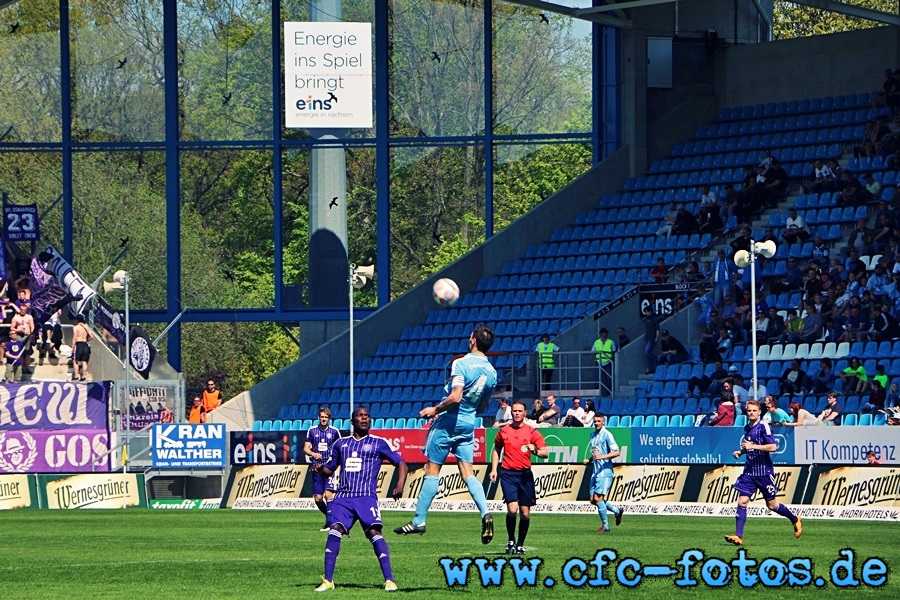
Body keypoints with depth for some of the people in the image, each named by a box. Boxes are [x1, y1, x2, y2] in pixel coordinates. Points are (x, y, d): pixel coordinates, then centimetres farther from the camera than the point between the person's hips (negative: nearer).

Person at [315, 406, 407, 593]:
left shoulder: (378, 443, 8)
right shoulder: (341, 444, 18)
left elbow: (401, 463, 8)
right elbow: (330, 469, 24)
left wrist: (400, 486, -8)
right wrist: (320, 468, 0)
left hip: (367, 497, -3)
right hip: (343, 497, 3)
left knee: (374, 532, -19)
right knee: (335, 530, -16)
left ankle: (389, 580, -18)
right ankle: (328, 580, -12)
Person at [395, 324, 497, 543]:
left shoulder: (461, 364, -17)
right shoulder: (491, 372, 5)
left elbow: (455, 397, -25)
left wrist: (435, 410, -12)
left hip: (449, 422, -6)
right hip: (469, 424, 6)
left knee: (432, 470, 3)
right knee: (467, 472, 5)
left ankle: (419, 521, 8)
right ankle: (485, 513, -16)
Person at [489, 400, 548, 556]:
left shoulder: (532, 432, 3)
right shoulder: (503, 431, 8)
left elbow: (545, 453, -2)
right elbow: (496, 450, 22)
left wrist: (535, 450, -23)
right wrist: (494, 469, 12)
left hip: (525, 474, 0)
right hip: (508, 474, 0)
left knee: (525, 512, 1)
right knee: (512, 509, -16)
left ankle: (520, 544, 16)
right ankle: (511, 540, 3)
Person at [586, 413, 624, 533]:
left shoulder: (607, 435, -9)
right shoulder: (593, 434, 17)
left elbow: (616, 452, -16)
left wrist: (602, 456, -27)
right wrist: (589, 460, 12)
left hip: (605, 471, -9)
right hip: (596, 472, 9)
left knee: (598, 498, -12)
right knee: (593, 500, 6)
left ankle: (605, 526, -2)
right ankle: (617, 511, 25)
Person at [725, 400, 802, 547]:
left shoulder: (764, 427, -10)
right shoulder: (747, 428, 11)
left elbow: (773, 447, -20)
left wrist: (753, 446, -24)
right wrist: (741, 452, 8)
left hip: (764, 471, -6)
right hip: (749, 471, 6)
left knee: (771, 504, 5)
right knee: (742, 502, -9)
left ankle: (795, 520, 30)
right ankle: (738, 536, -10)